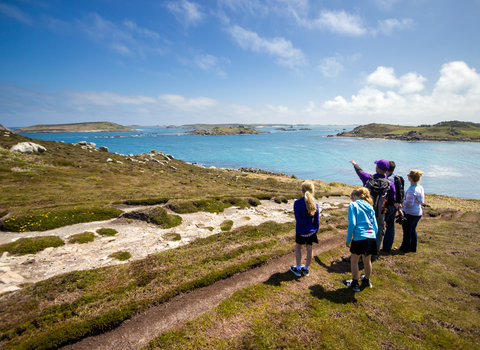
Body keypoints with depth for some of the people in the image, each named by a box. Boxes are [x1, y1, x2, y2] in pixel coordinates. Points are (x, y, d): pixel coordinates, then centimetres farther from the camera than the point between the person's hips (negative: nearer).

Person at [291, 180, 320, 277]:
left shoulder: (297, 203, -17)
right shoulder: (315, 204, -9)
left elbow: (298, 219, -20)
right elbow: (317, 221, -1)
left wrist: (305, 222, -7)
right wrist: (316, 230, 11)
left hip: (301, 231, -2)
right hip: (311, 231, 2)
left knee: (298, 247, 20)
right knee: (309, 249, 15)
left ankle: (298, 269, 24)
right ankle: (306, 269, 30)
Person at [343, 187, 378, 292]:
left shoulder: (353, 205, -1)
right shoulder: (370, 207, 16)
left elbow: (352, 223, -12)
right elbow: (376, 226, 14)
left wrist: (348, 239, -5)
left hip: (359, 237, -6)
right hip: (372, 238, 6)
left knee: (354, 260, 14)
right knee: (367, 261, 24)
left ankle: (355, 284, 24)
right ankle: (367, 281, 43)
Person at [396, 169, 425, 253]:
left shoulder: (411, 189, -24)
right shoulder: (420, 187, 6)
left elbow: (409, 203, -25)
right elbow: (422, 201, 14)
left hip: (410, 213, -9)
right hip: (418, 213, 9)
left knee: (407, 231, 4)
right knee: (413, 230, 19)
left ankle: (405, 248, 16)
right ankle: (413, 248, 29)